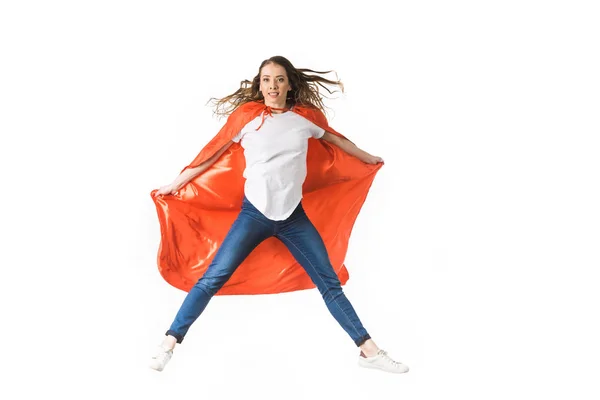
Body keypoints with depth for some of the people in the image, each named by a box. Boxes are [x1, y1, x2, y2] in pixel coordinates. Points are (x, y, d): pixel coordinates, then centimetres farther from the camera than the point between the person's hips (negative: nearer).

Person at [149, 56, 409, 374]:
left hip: (294, 216, 2)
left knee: (330, 283, 3)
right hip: (254, 213, -2)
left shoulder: (303, 119, 5)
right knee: (213, 278, -8)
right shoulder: (247, 119, -2)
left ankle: (369, 351, 9)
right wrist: (176, 184, 7)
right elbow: (212, 156, 4)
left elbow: (336, 139, 22)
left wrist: (369, 159, 36)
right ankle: (169, 342, 2)